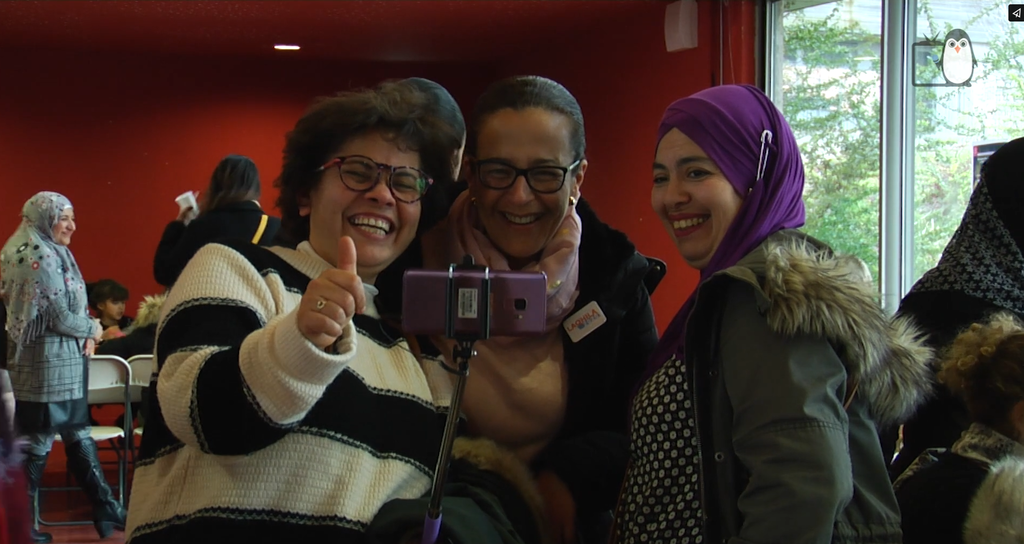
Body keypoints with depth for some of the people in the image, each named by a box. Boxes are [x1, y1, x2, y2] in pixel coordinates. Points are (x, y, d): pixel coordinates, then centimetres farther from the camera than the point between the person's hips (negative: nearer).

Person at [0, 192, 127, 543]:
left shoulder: (45, 253, 12)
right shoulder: (43, 258, -17)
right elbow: (61, 318, -19)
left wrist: (84, 334, 2)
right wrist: (93, 329, -2)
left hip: (60, 360, 10)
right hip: (50, 362, -10)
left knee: (78, 436, 12)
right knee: (38, 442, -1)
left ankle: (106, 510, 19)